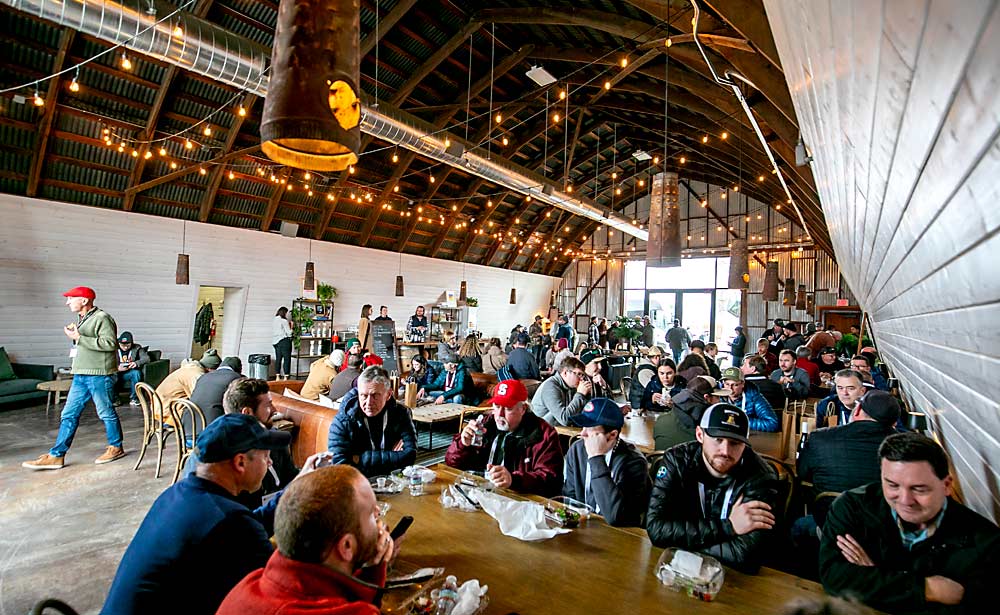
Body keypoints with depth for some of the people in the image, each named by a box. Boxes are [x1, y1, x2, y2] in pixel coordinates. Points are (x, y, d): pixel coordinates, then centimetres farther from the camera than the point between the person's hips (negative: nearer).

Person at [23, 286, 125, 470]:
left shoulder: (101, 318, -14)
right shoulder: (81, 318, 17)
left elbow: (110, 343, -24)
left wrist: (79, 338, -20)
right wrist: (74, 336, 7)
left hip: (99, 374, -9)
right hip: (81, 375, 9)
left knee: (106, 413, 2)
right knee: (69, 415, 10)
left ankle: (116, 448, 17)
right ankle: (56, 455, 15)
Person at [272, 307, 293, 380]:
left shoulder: (274, 321, 11)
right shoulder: (284, 321, -11)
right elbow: (289, 333, -12)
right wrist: (291, 326, 6)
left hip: (276, 341, 8)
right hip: (284, 341, -8)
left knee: (278, 358, 10)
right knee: (287, 359, -4)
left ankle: (278, 376, 13)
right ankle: (286, 377, -6)